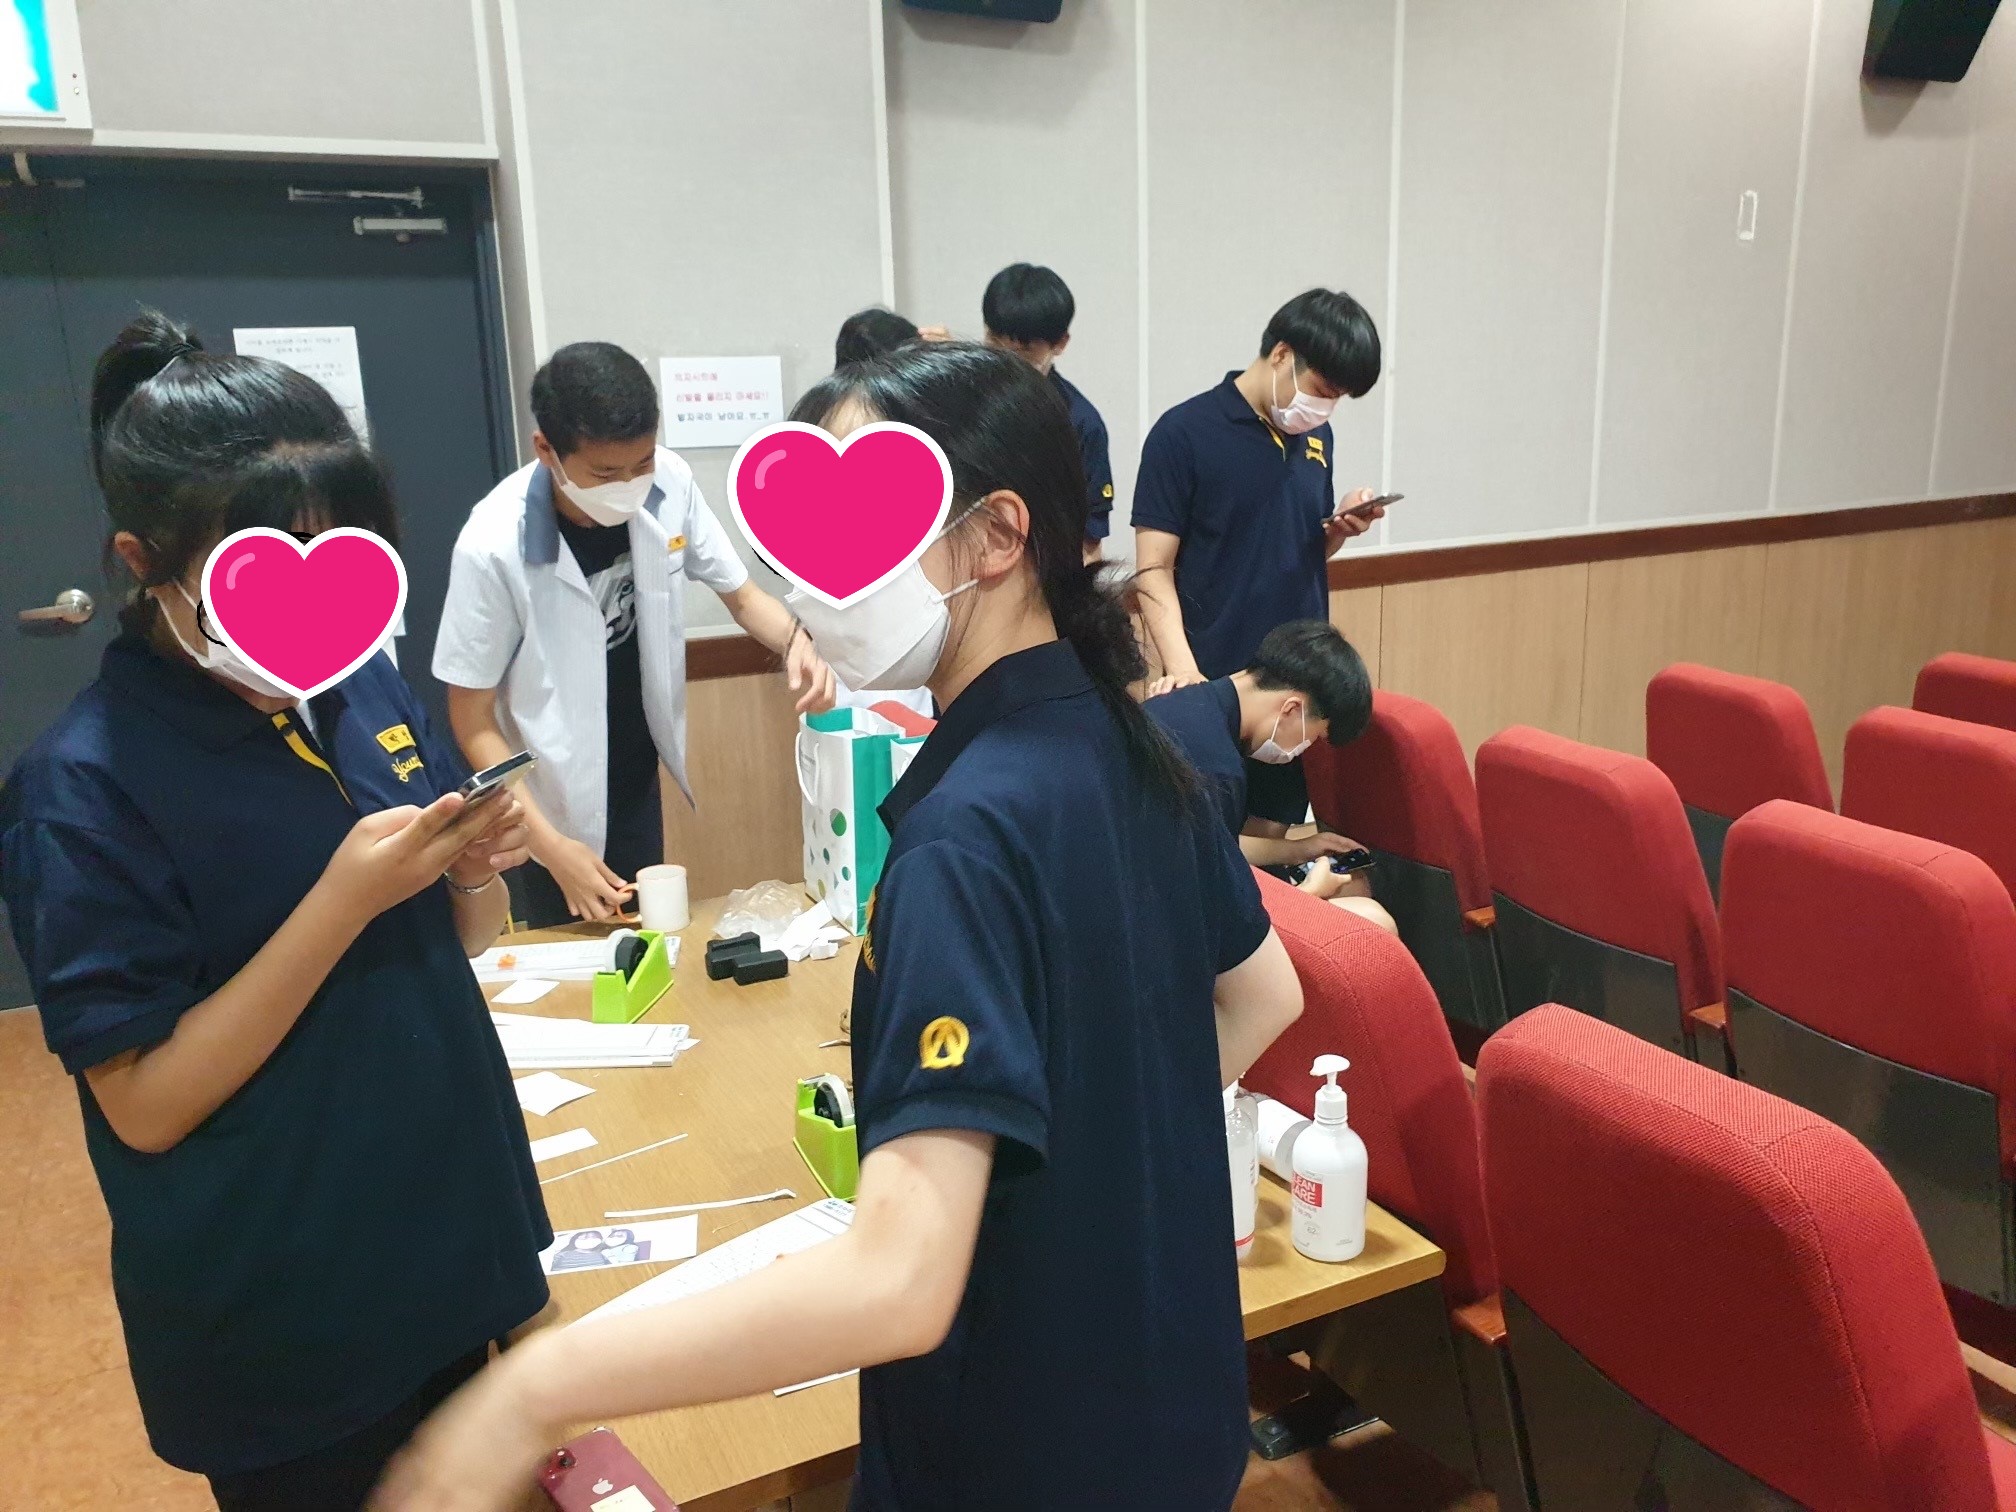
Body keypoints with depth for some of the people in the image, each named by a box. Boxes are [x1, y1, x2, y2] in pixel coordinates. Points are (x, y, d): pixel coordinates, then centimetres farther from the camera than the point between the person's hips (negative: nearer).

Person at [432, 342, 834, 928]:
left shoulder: (670, 482, -18)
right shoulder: (493, 546, -28)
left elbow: (741, 593, -3)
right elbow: (473, 721, -17)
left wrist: (795, 640, -24)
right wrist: (550, 844, -22)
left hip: (638, 779, 4)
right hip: (554, 800, -3)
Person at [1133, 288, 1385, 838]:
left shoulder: (1316, 437, 9)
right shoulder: (1184, 433, -9)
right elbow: (1154, 571, -12)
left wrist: (1340, 528, -2)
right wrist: (1184, 670, -25)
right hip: (1217, 685, -5)